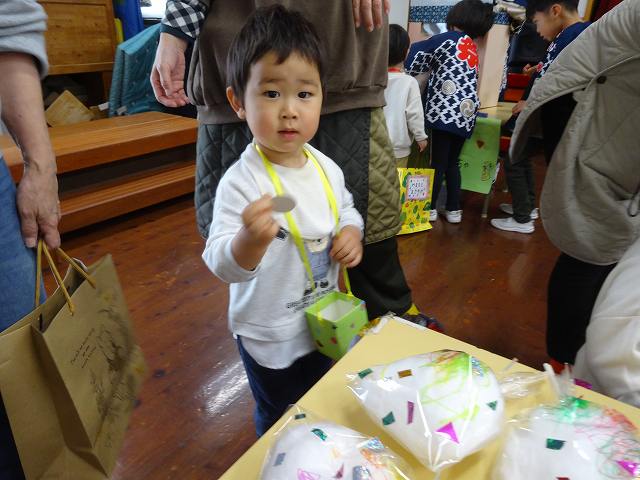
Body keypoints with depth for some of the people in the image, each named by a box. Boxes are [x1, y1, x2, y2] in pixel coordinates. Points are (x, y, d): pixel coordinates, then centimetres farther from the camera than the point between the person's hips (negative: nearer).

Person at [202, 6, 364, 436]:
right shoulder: (241, 182, -27)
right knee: (278, 419, 19)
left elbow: (346, 209, 11)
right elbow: (223, 266, -28)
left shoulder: (325, 166, -7)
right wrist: (250, 239, -49)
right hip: (269, 336, -6)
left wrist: (352, 232, -11)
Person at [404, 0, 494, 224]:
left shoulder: (449, 39, 1)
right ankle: (454, 210, 16)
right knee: (452, 162, 13)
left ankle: (429, 208, 5)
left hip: (446, 110, -6)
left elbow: (417, 53, 3)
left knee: (438, 162, -2)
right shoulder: (473, 49, 20)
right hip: (465, 113, 6)